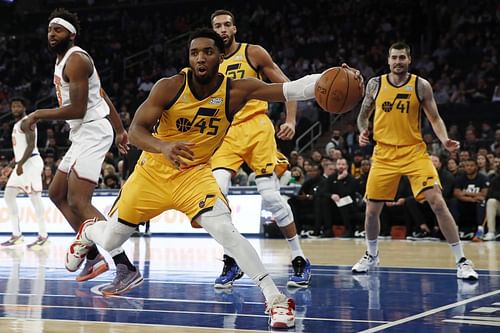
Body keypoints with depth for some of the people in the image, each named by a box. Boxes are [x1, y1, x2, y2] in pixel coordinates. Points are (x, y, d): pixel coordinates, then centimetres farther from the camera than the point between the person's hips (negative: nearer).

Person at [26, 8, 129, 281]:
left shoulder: (76, 60, -14)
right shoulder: (63, 60, 18)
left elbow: (77, 110, -20)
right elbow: (102, 95, 22)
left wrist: (39, 114, -10)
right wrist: (120, 131, 25)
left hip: (92, 132, -11)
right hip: (83, 135, 11)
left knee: (78, 203, -19)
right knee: (57, 194, 17)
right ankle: (94, 254, 17)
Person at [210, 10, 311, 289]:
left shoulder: (254, 53, 1)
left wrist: (291, 121, -11)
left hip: (256, 127, -3)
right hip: (226, 133, 3)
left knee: (271, 196, -9)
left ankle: (300, 260, 5)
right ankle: (230, 263, -3)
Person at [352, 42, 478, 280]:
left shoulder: (421, 86, -2)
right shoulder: (375, 84, 3)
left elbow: (435, 119, 2)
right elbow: (363, 115, 14)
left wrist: (444, 140, -17)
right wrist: (363, 132, -7)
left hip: (414, 152, -2)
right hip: (384, 154, 2)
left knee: (437, 202, -15)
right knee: (372, 210, 5)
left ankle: (461, 261, -9)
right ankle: (371, 256, 32)